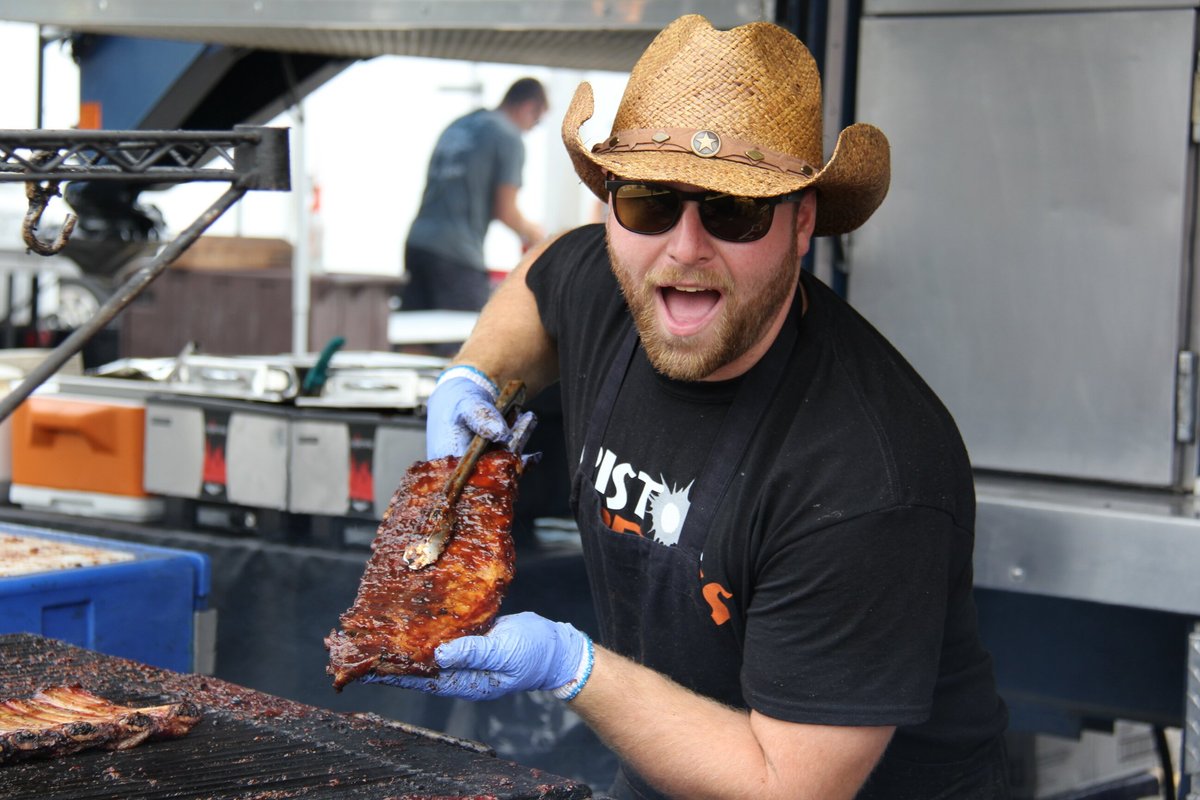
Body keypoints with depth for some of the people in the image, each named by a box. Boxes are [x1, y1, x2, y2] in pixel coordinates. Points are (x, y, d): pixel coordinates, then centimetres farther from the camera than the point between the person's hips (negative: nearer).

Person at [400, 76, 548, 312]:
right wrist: (530, 232, 13)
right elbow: (505, 211, -7)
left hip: (417, 242, 7)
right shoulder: (509, 138, -3)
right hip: (458, 253, -7)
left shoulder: (458, 125, 19)